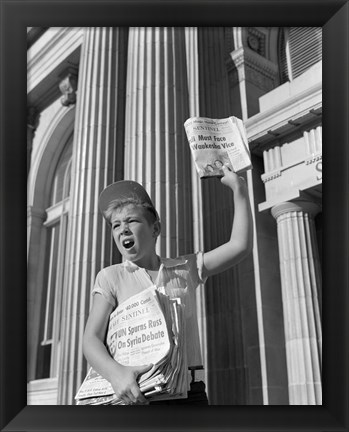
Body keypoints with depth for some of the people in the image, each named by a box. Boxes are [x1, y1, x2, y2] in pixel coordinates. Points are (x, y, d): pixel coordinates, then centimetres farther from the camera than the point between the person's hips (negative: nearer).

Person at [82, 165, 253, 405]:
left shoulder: (185, 269, 10)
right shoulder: (111, 277, 4)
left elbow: (240, 246, 5)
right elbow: (92, 340, -4)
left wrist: (239, 188, 4)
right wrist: (115, 373, -24)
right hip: (136, 394, -2)